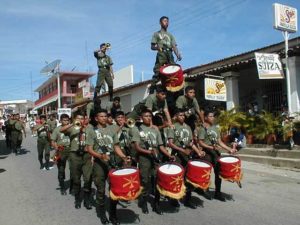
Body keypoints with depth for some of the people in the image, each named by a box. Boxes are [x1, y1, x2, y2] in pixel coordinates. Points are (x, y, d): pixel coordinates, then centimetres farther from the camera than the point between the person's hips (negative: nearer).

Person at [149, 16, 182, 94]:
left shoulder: (170, 35, 29)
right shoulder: (157, 34, 20)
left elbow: (174, 46, 15)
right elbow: (152, 47, 12)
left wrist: (178, 54, -5)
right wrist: (158, 47, -12)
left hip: (170, 55, 4)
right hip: (161, 55, -4)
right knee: (157, 72, -18)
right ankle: (151, 91, -19)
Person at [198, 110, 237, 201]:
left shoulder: (215, 128, 14)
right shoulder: (203, 128, -7)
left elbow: (219, 141, 15)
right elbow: (200, 143, -14)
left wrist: (229, 149, 8)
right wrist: (212, 147, -21)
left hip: (216, 153, 7)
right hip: (207, 153, -7)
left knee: (218, 172, 8)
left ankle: (217, 192, 20)